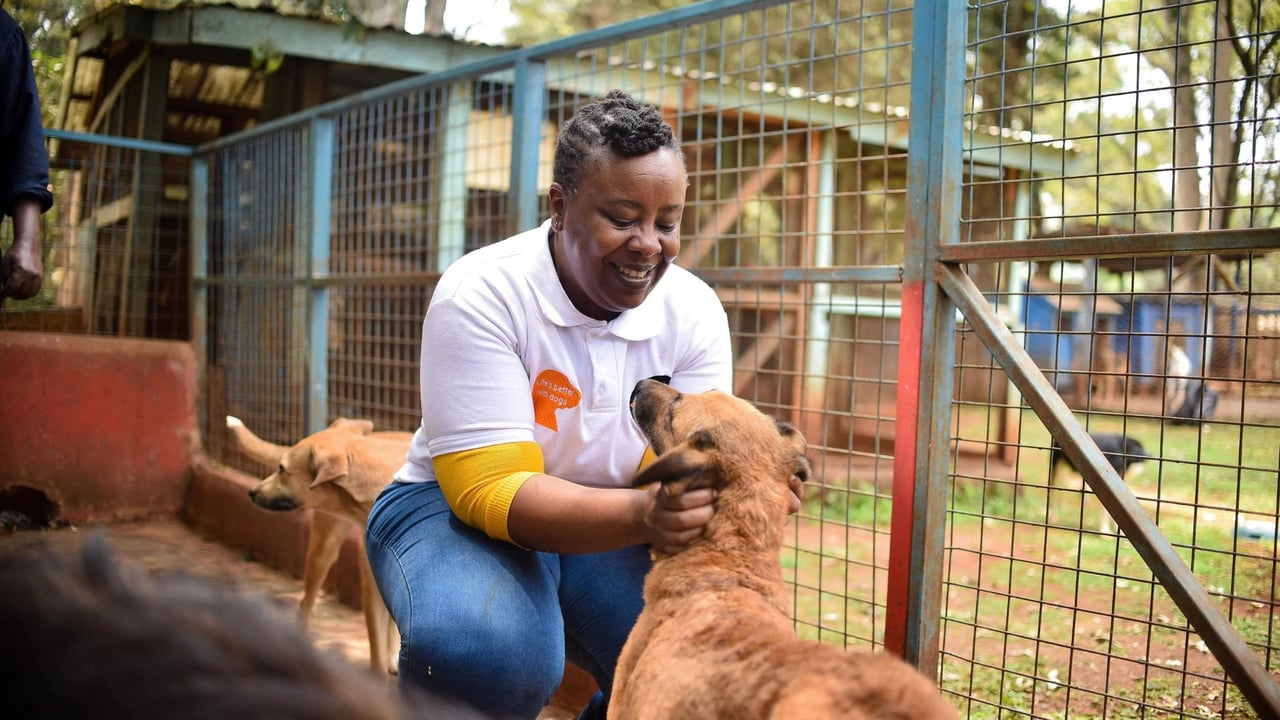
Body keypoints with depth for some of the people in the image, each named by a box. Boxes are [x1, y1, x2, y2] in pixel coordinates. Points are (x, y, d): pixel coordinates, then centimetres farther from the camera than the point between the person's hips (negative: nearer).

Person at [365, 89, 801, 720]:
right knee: (487, 652, -36)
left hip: (612, 533, 4)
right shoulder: (481, 295, -21)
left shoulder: (694, 310, -8)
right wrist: (639, 515, -43)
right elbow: (491, 490, -26)